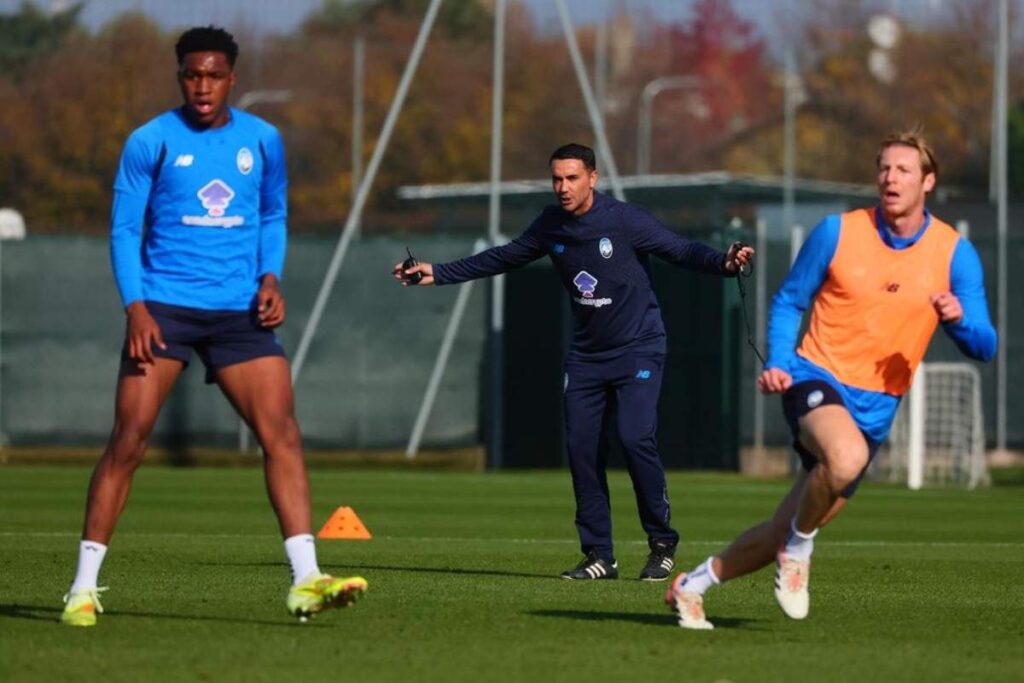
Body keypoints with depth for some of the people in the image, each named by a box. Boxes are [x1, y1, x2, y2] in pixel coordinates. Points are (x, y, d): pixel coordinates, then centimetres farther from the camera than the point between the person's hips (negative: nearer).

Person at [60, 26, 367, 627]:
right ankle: (84, 587, 0)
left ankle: (306, 582, -11)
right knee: (128, 441, -8)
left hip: (239, 313, 3)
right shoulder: (151, 141, -2)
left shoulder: (262, 140, 7)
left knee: (282, 434, -10)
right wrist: (135, 306, -13)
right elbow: (124, 228, -1)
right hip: (163, 307, -3)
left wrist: (271, 277, 2)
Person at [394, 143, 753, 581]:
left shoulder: (624, 220, -13)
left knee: (635, 438, -19)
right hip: (587, 355, 6)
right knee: (580, 446, -2)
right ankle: (599, 556, 6)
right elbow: (502, 259, 16)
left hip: (637, 350, -5)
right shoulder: (551, 225, 3)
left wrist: (723, 263, -35)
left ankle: (662, 545, -4)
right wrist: (438, 274, 17)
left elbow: (681, 251, -15)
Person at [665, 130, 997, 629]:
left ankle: (693, 584, 28)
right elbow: (788, 302, 9)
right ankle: (799, 548, -10)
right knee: (847, 456, -38)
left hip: (874, 408, 3)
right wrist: (777, 364, -8)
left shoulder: (955, 254, -1)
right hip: (816, 380, -3)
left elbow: (983, 347, -3)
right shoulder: (838, 233, -3)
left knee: (788, 532, 6)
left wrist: (959, 319, -25)